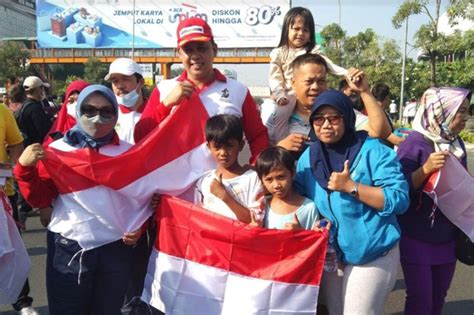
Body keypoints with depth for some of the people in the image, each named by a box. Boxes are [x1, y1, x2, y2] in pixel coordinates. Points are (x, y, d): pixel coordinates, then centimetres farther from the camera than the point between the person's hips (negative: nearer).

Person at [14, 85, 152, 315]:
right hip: (69, 250, -2)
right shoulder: (57, 150, -3)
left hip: (116, 250, 2)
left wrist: (138, 226, -1)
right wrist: (25, 168, -17)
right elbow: (40, 199, -3)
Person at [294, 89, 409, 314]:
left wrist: (351, 186, -26)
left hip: (371, 255, -5)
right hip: (329, 255, 5)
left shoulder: (373, 151, -14)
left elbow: (399, 199, -20)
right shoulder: (308, 157, 2)